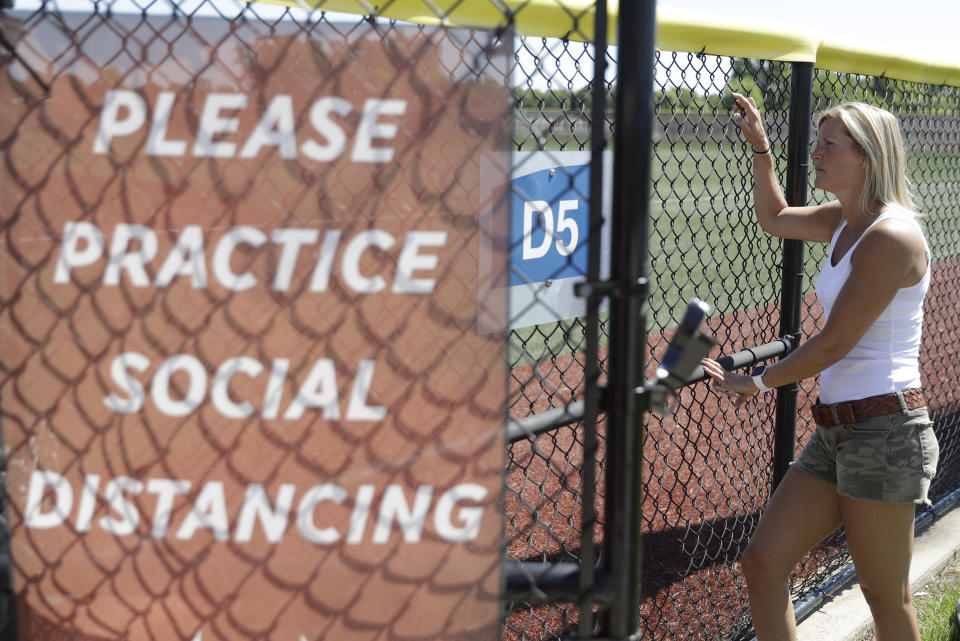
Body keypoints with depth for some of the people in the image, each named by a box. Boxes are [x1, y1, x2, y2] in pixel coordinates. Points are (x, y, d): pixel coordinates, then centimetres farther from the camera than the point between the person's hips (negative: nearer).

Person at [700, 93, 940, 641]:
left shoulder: (891, 235, -16)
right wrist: (761, 146, 20)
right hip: (836, 430, 9)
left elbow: (834, 344, -16)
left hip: (884, 431, -9)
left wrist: (759, 382, -3)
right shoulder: (843, 222, 12)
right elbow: (774, 218, 32)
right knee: (763, 561, 5)